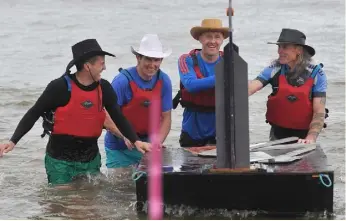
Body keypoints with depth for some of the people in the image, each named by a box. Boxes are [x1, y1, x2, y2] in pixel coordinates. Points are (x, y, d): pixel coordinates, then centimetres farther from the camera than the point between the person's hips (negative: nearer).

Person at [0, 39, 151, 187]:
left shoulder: (104, 88, -2)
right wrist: (13, 141, -18)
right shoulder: (60, 87, -16)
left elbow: (118, 117, 4)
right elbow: (33, 114, -10)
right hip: (60, 160, -4)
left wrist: (135, 141, -10)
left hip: (91, 159, 4)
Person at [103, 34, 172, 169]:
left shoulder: (164, 82, -2)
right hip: (120, 148, -3)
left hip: (147, 143, 4)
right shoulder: (122, 81, -16)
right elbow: (107, 118, -19)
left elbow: (166, 118, 2)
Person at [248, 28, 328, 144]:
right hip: (278, 134, 2)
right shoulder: (275, 69, -6)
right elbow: (251, 88, -18)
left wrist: (311, 138, -27)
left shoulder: (316, 73, -11)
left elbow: (319, 112, -14)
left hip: (303, 135, -2)